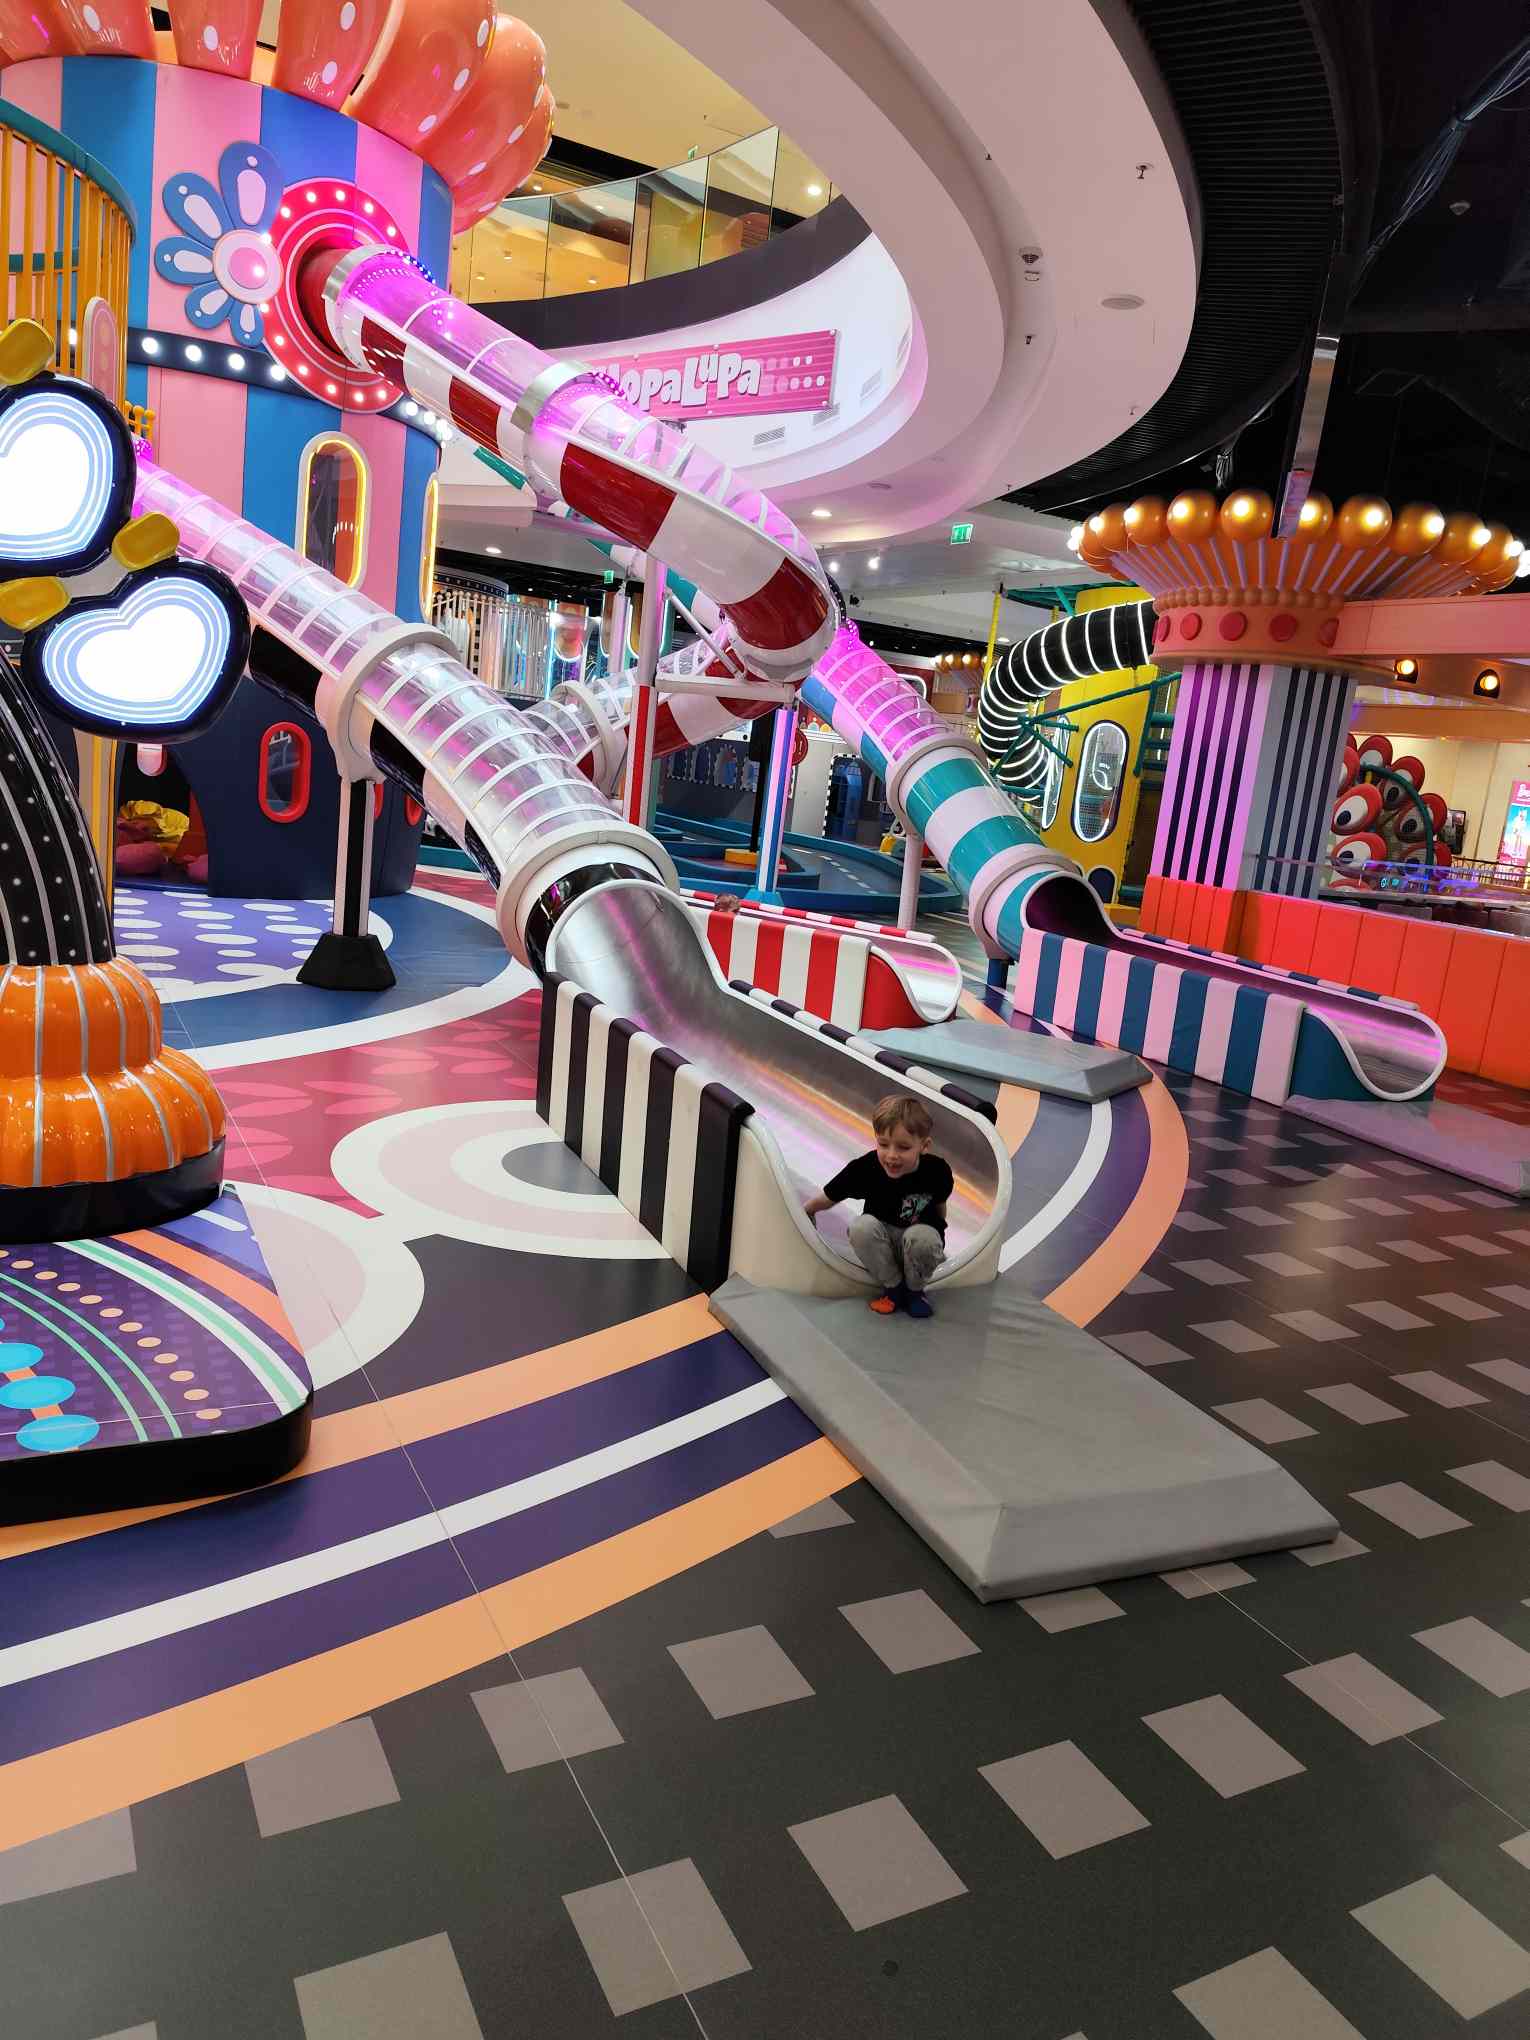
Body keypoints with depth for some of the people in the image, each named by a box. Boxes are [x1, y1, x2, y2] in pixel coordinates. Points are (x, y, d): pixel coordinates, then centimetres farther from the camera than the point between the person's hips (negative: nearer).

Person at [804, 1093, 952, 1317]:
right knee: (862, 1225, -32)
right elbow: (825, 1200, -8)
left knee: (921, 1236, -35)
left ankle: (914, 1290, -4)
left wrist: (938, 1239, 13)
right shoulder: (864, 1168, -25)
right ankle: (893, 1286, -9)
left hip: (921, 1233, -1)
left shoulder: (937, 1171, -21)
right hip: (882, 1243, 1)